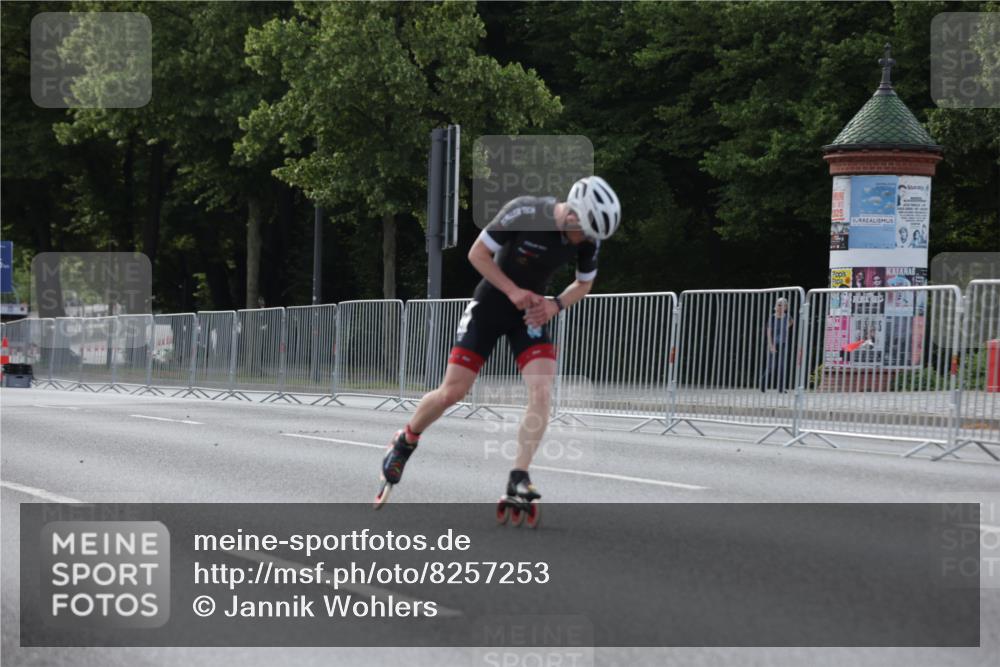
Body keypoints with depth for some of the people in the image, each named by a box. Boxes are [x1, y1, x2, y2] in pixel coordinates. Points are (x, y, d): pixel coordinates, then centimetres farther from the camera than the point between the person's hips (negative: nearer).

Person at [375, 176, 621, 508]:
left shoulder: (589, 238, -12)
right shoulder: (524, 212, -25)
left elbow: (584, 284, 6)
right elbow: (478, 253, -15)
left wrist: (556, 305, -13)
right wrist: (513, 291, -23)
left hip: (532, 313, 3)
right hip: (490, 305, -3)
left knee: (542, 393, -19)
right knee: (452, 393, -4)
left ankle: (518, 478, -12)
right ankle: (405, 442, 24)